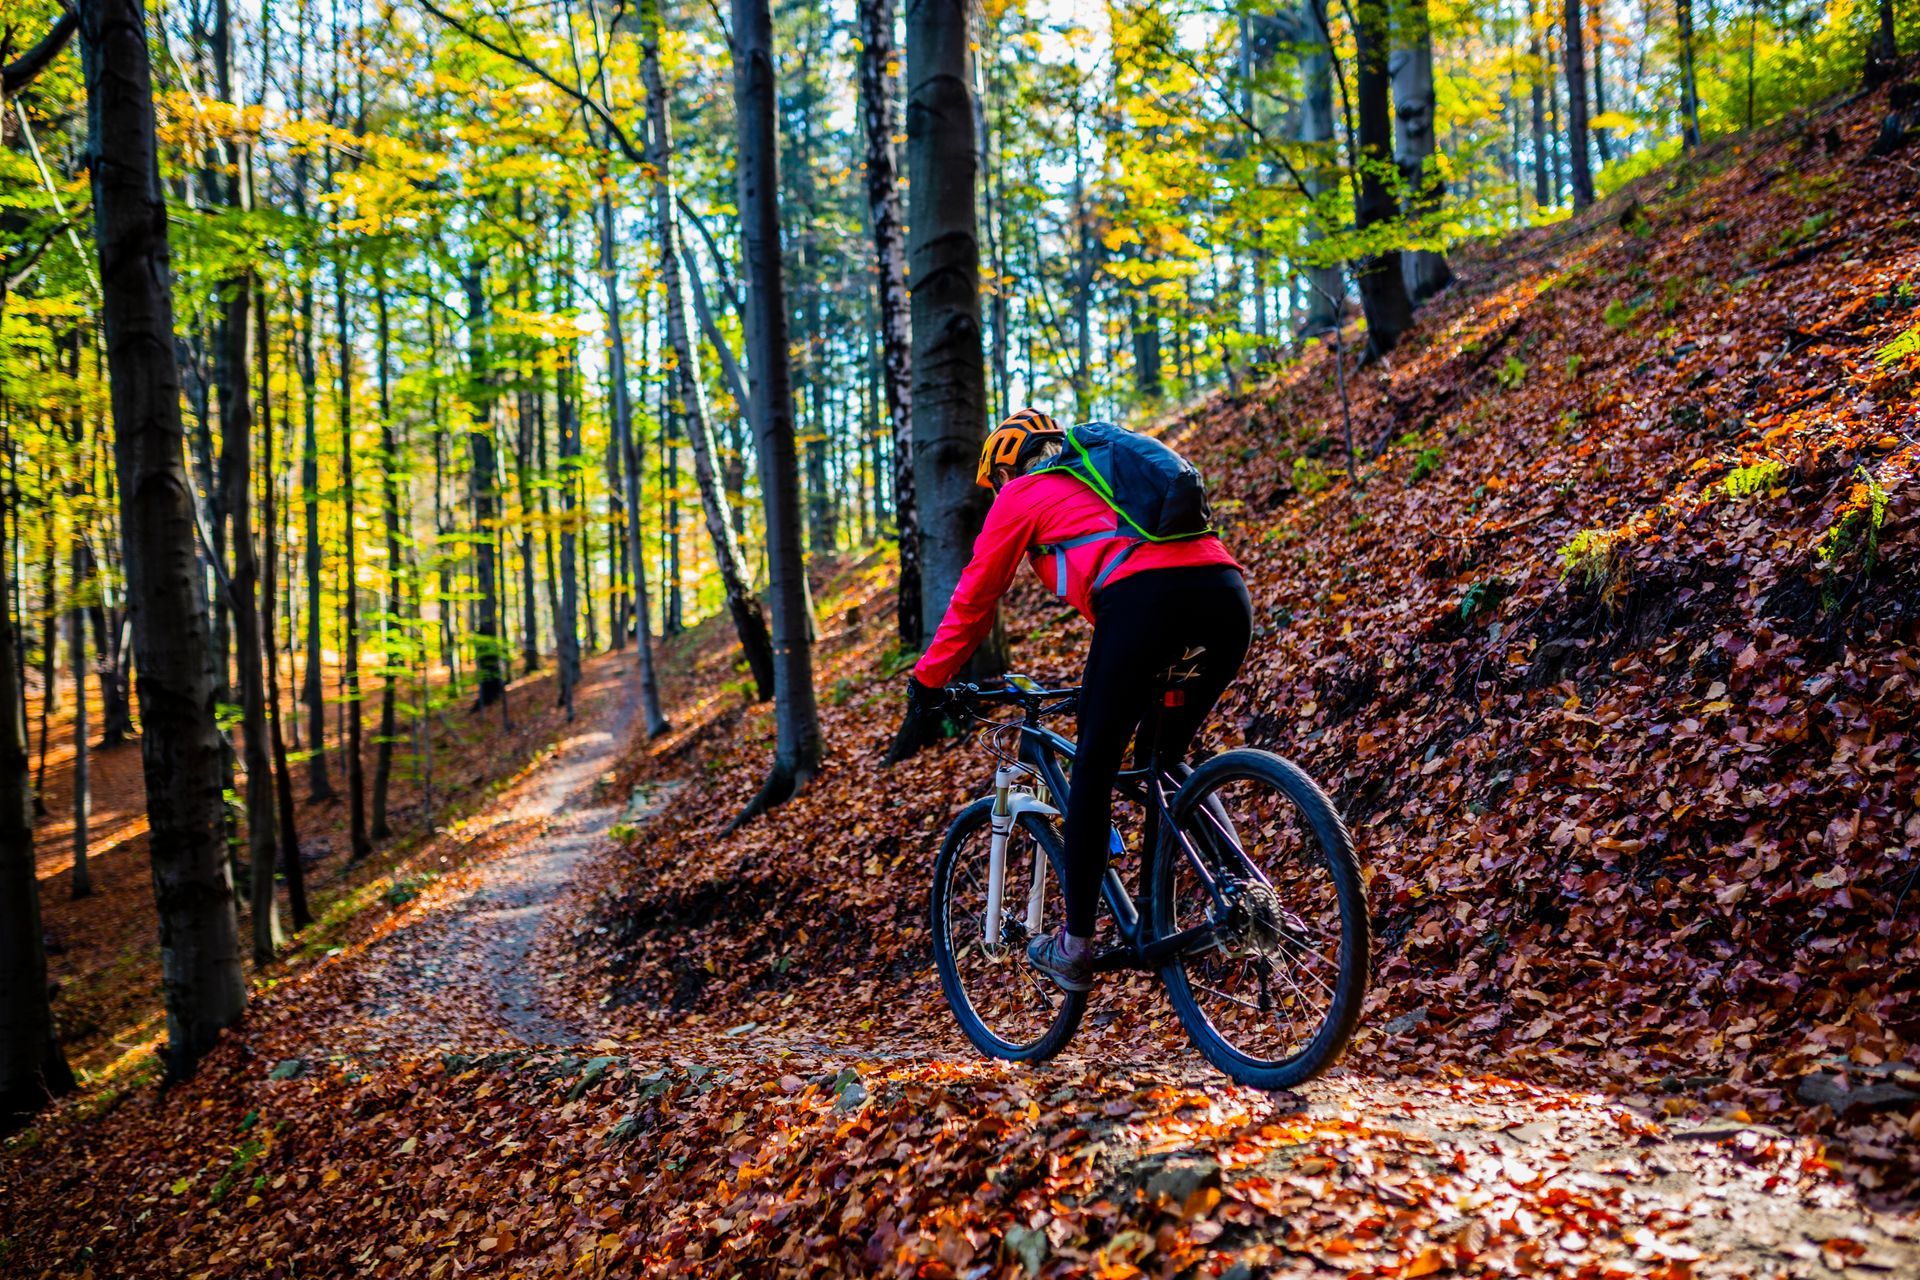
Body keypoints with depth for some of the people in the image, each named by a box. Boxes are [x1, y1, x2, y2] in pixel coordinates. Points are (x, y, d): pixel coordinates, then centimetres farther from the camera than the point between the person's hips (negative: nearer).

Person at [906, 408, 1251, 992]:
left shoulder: (1022, 493, 21)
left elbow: (973, 599, 22)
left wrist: (927, 682, 32)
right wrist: (1111, 681, 53)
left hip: (1145, 596, -6)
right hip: (1228, 593, 6)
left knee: (1094, 768, 7)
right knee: (1166, 759, 23)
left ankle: (1075, 944, 12)